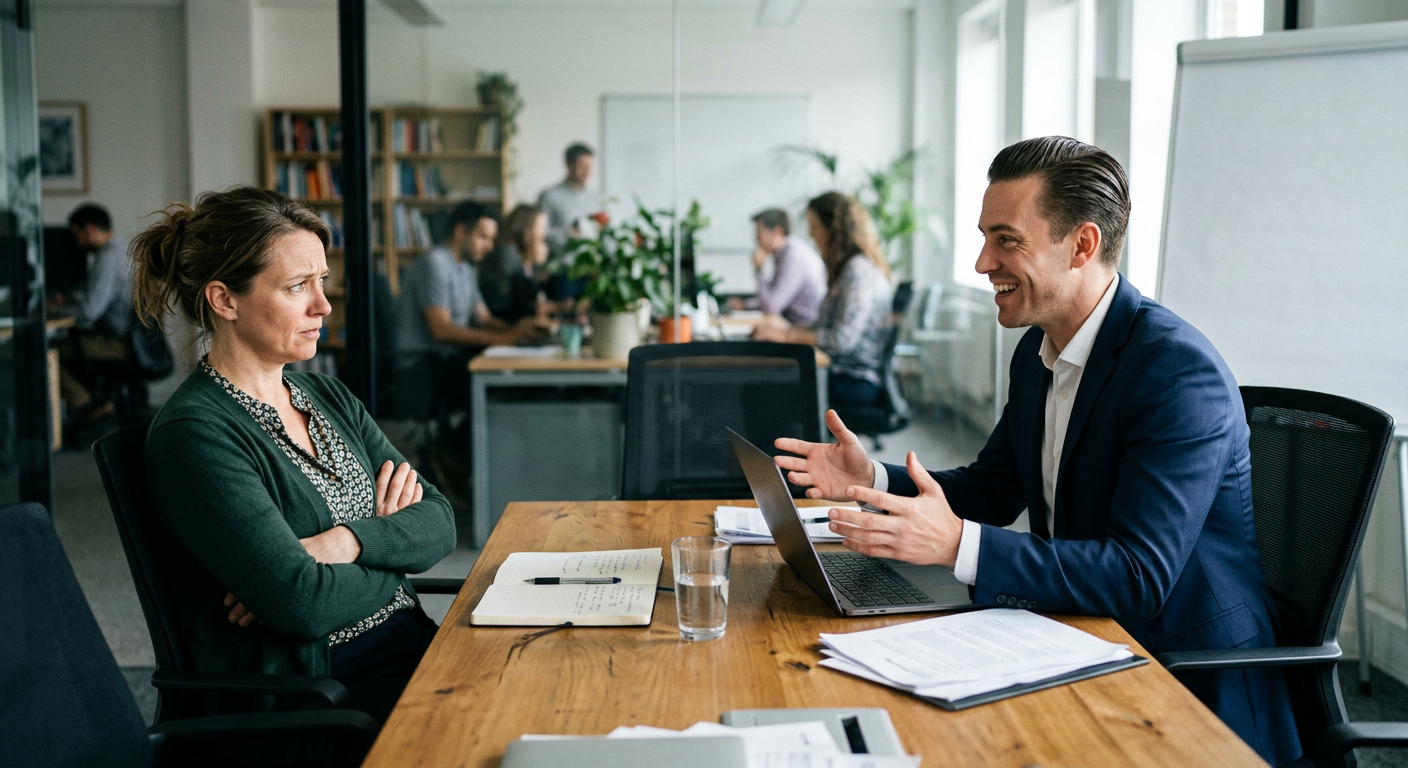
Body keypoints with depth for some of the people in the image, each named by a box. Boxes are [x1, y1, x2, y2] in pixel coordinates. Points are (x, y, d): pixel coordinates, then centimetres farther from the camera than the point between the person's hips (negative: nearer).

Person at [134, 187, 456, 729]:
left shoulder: (328, 397, 12)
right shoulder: (193, 434, -13)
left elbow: (438, 521, 6)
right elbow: (301, 602, -21)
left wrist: (346, 543, -13)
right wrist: (391, 562, -3)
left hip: (411, 647, 8)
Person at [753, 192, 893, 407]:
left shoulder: (858, 271, -14)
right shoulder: (848, 268, 18)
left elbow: (843, 339, -22)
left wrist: (787, 335, -14)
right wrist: (787, 327, 6)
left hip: (856, 384, -9)